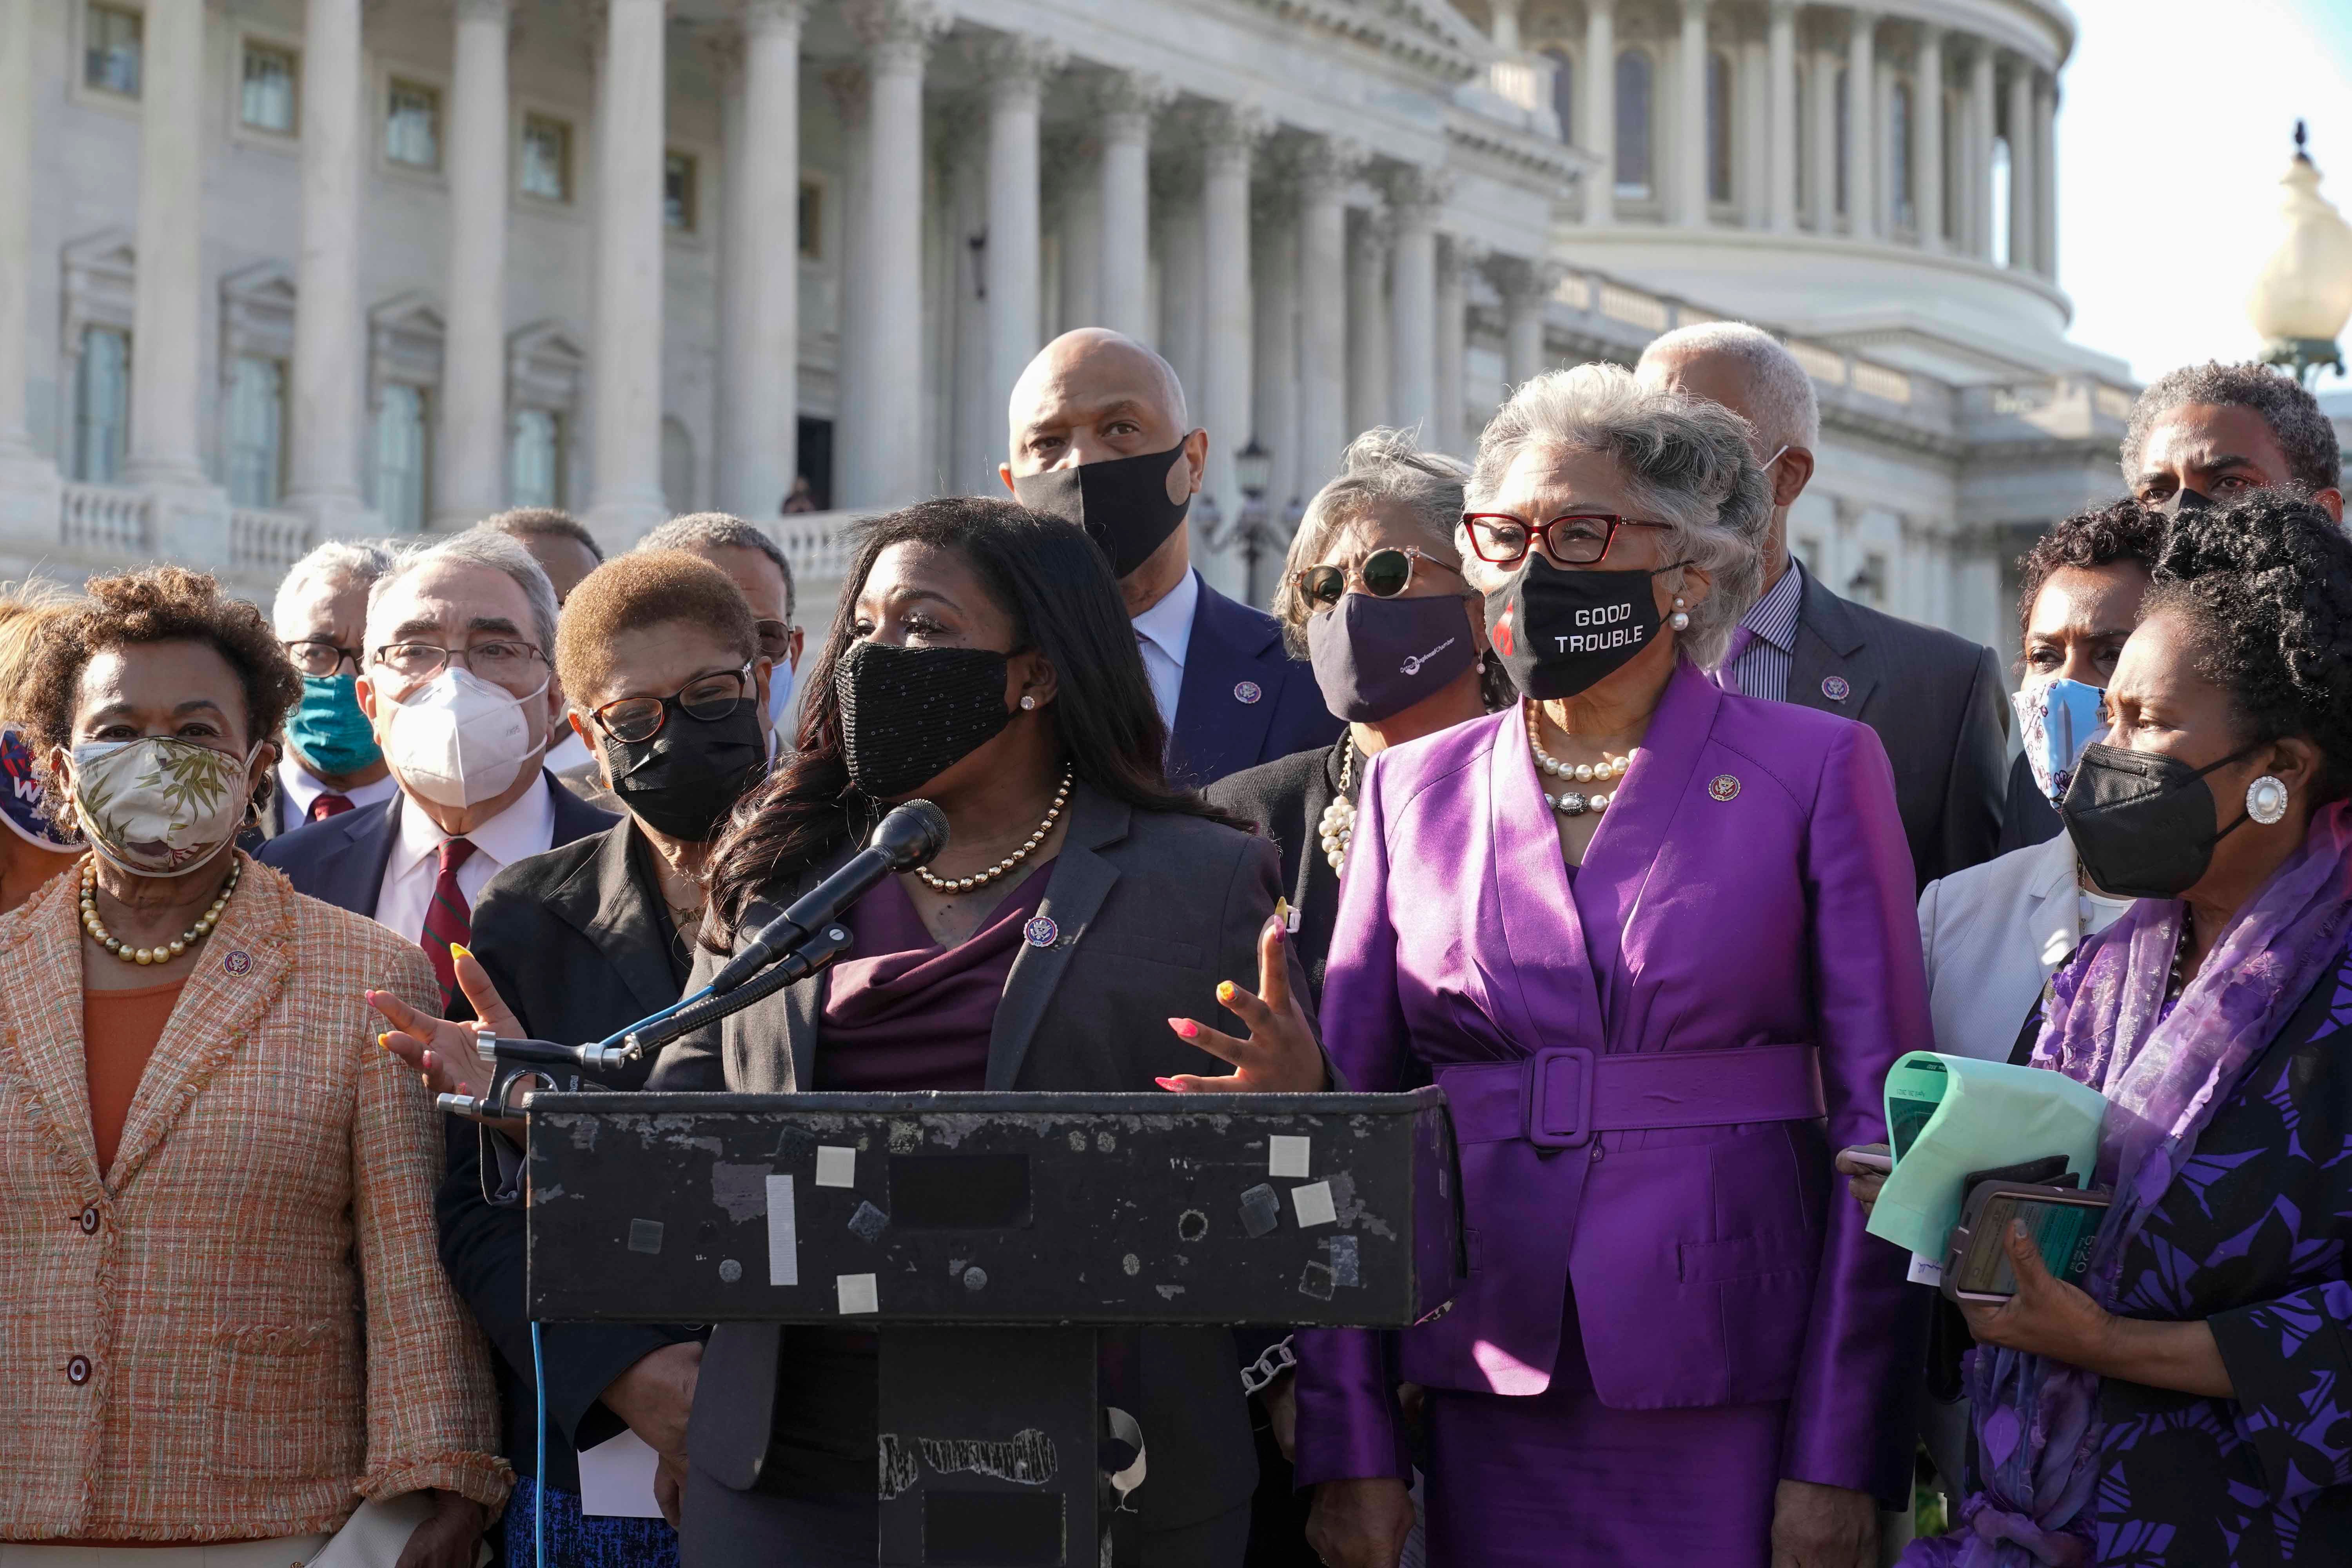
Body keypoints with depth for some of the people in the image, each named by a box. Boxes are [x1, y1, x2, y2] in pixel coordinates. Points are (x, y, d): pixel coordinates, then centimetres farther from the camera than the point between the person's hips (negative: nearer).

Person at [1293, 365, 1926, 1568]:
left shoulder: (1817, 772, 1)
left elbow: (1880, 1122, -3)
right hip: (1488, 1415, 2)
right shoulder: (1414, 790, 9)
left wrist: (1841, 1464, -9)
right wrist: (1351, 1450, -1)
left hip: (1735, 1412, -2)